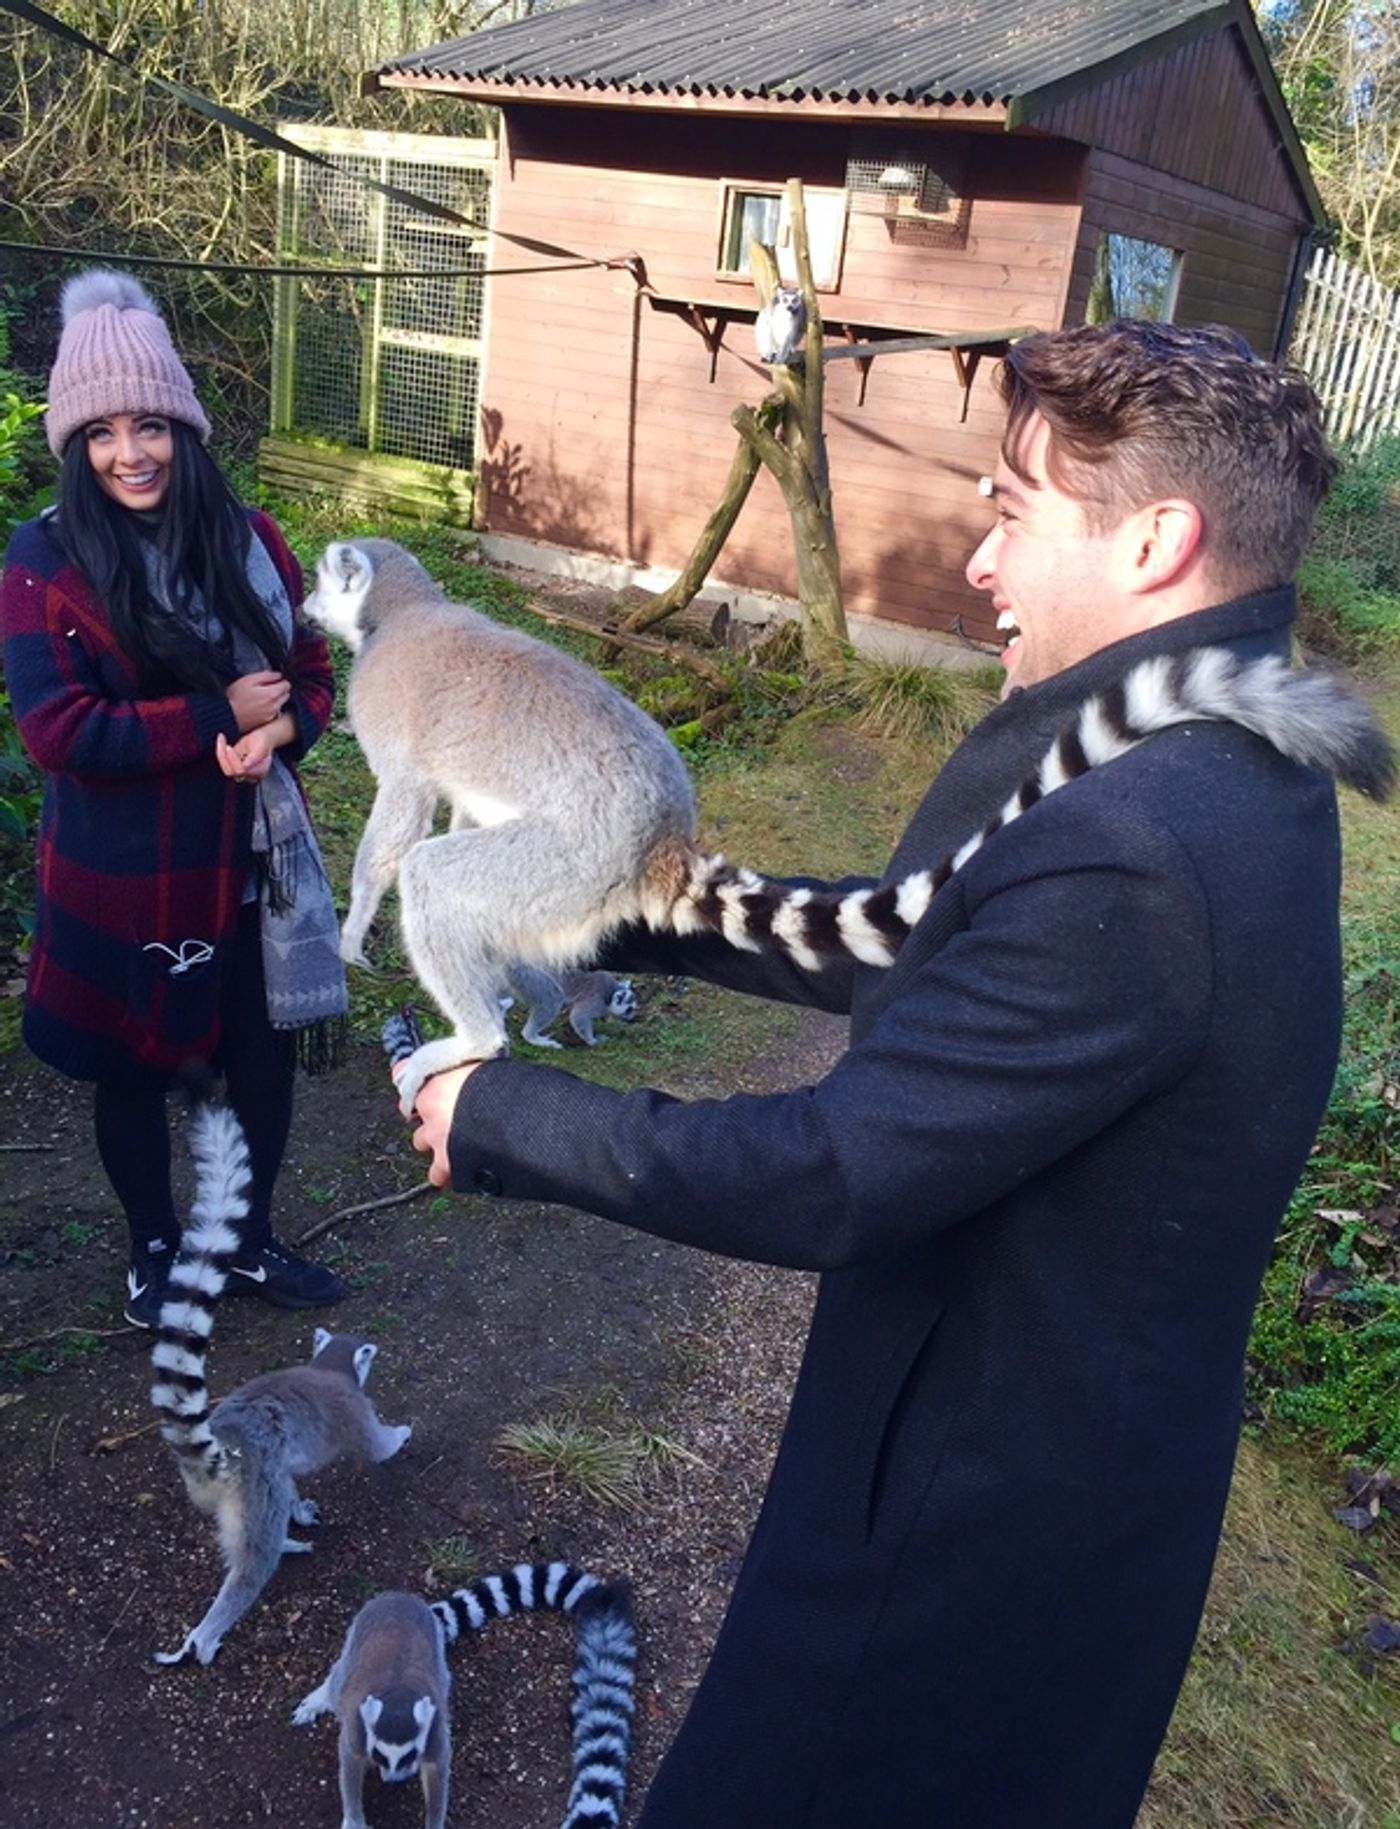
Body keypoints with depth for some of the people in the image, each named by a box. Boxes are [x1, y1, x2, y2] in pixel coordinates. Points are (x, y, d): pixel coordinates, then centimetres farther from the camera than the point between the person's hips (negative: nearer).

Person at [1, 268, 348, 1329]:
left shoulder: (248, 542, 0)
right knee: (132, 1071, 15)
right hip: (121, 877, -3)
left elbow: (311, 673, 7)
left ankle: (251, 1243, 39)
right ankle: (156, 1248, 40)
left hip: (248, 861, 3)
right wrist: (218, 715, -20)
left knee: (262, 1054, 15)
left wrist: (279, 730, -16)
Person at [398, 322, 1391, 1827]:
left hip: (984, 1498, -8)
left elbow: (824, 1180, -29)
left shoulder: (1128, 854, -35)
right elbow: (914, 944, 6)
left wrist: (503, 1120, -16)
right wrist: (632, 914, 6)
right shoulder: (1230, 754, -1)